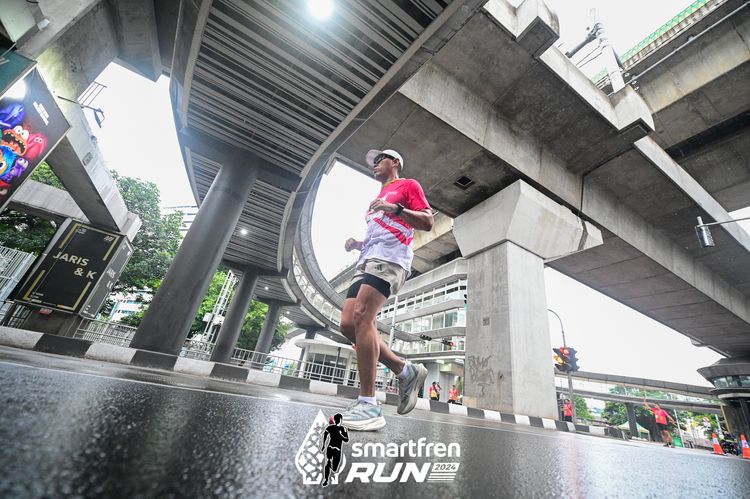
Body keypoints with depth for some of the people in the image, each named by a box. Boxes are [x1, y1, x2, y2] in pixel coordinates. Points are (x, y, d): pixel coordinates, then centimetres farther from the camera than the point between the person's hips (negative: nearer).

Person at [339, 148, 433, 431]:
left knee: (362, 317, -24)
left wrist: (394, 208, -13)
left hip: (389, 259, -8)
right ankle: (405, 371, 6)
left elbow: (428, 222, -1)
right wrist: (357, 244, 17)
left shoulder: (408, 186, 12)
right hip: (366, 261, 8)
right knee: (348, 324, -6)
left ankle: (368, 404, -17)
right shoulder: (378, 198, 34)